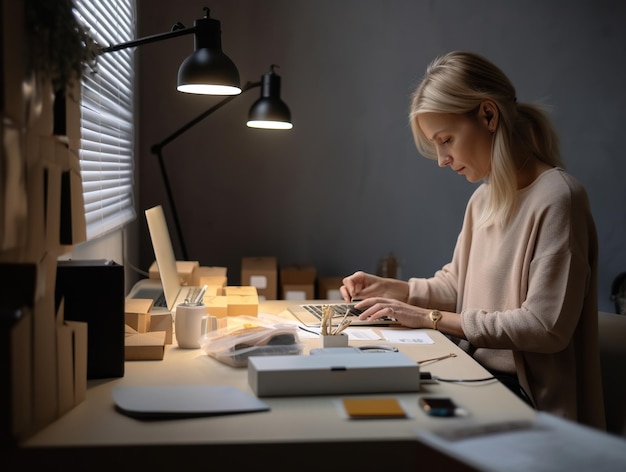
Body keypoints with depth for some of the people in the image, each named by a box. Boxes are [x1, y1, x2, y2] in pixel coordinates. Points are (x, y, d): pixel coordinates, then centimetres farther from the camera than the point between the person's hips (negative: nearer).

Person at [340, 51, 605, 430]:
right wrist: (391, 289, 4)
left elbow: (546, 326, -19)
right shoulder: (483, 199, 12)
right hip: (478, 376, 7)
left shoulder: (556, 198, -15)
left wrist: (432, 319, -17)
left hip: (529, 395, -7)